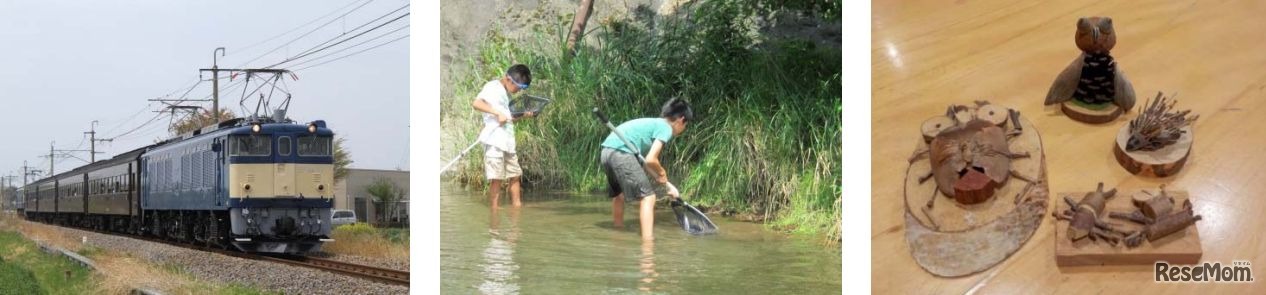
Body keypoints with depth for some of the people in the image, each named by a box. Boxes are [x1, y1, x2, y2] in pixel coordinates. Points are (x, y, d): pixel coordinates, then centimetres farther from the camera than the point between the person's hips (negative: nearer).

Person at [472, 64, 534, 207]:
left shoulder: (506, 93, 21)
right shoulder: (492, 87, -5)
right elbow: (477, 103, -19)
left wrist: (522, 116, 10)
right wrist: (498, 113, -22)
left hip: (507, 141, 9)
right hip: (494, 141, -9)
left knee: (515, 174, 12)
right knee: (496, 177, -9)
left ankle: (517, 205, 19)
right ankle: (494, 209, -5)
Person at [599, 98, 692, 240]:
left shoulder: (652, 123, 26)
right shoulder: (666, 128, 0)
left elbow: (645, 163, 24)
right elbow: (651, 160, -12)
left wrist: (666, 185, 23)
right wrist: (662, 174, 8)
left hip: (606, 151, 10)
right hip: (621, 152, -10)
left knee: (618, 195, 29)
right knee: (648, 197, -6)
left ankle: (619, 230, 46)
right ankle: (648, 240, -15)